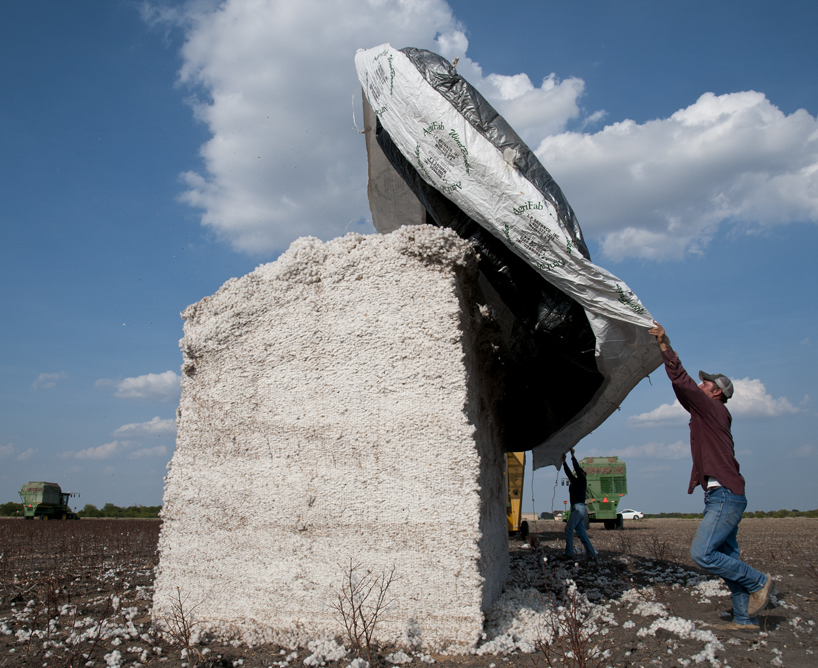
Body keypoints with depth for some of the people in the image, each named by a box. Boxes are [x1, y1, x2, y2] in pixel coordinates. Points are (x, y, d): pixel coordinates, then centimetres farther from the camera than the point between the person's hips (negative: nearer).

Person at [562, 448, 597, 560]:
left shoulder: (582, 480, 0)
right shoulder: (575, 481, 21)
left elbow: (577, 468, -9)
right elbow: (569, 472, 26)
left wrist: (573, 456, -6)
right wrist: (564, 462, 23)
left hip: (579, 508, -9)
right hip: (576, 508, 9)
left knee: (569, 529, -13)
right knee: (581, 532, 6)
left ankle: (569, 554, -13)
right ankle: (591, 554, 6)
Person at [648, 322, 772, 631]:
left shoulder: (713, 409, -6)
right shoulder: (707, 413, 19)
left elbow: (683, 383, -18)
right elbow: (684, 391, 28)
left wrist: (665, 346, -20)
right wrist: (666, 350, 26)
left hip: (725, 495, -10)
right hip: (723, 496, 10)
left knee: (702, 553, -16)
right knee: (726, 558, 10)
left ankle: (758, 582, -1)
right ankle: (745, 618, 15)